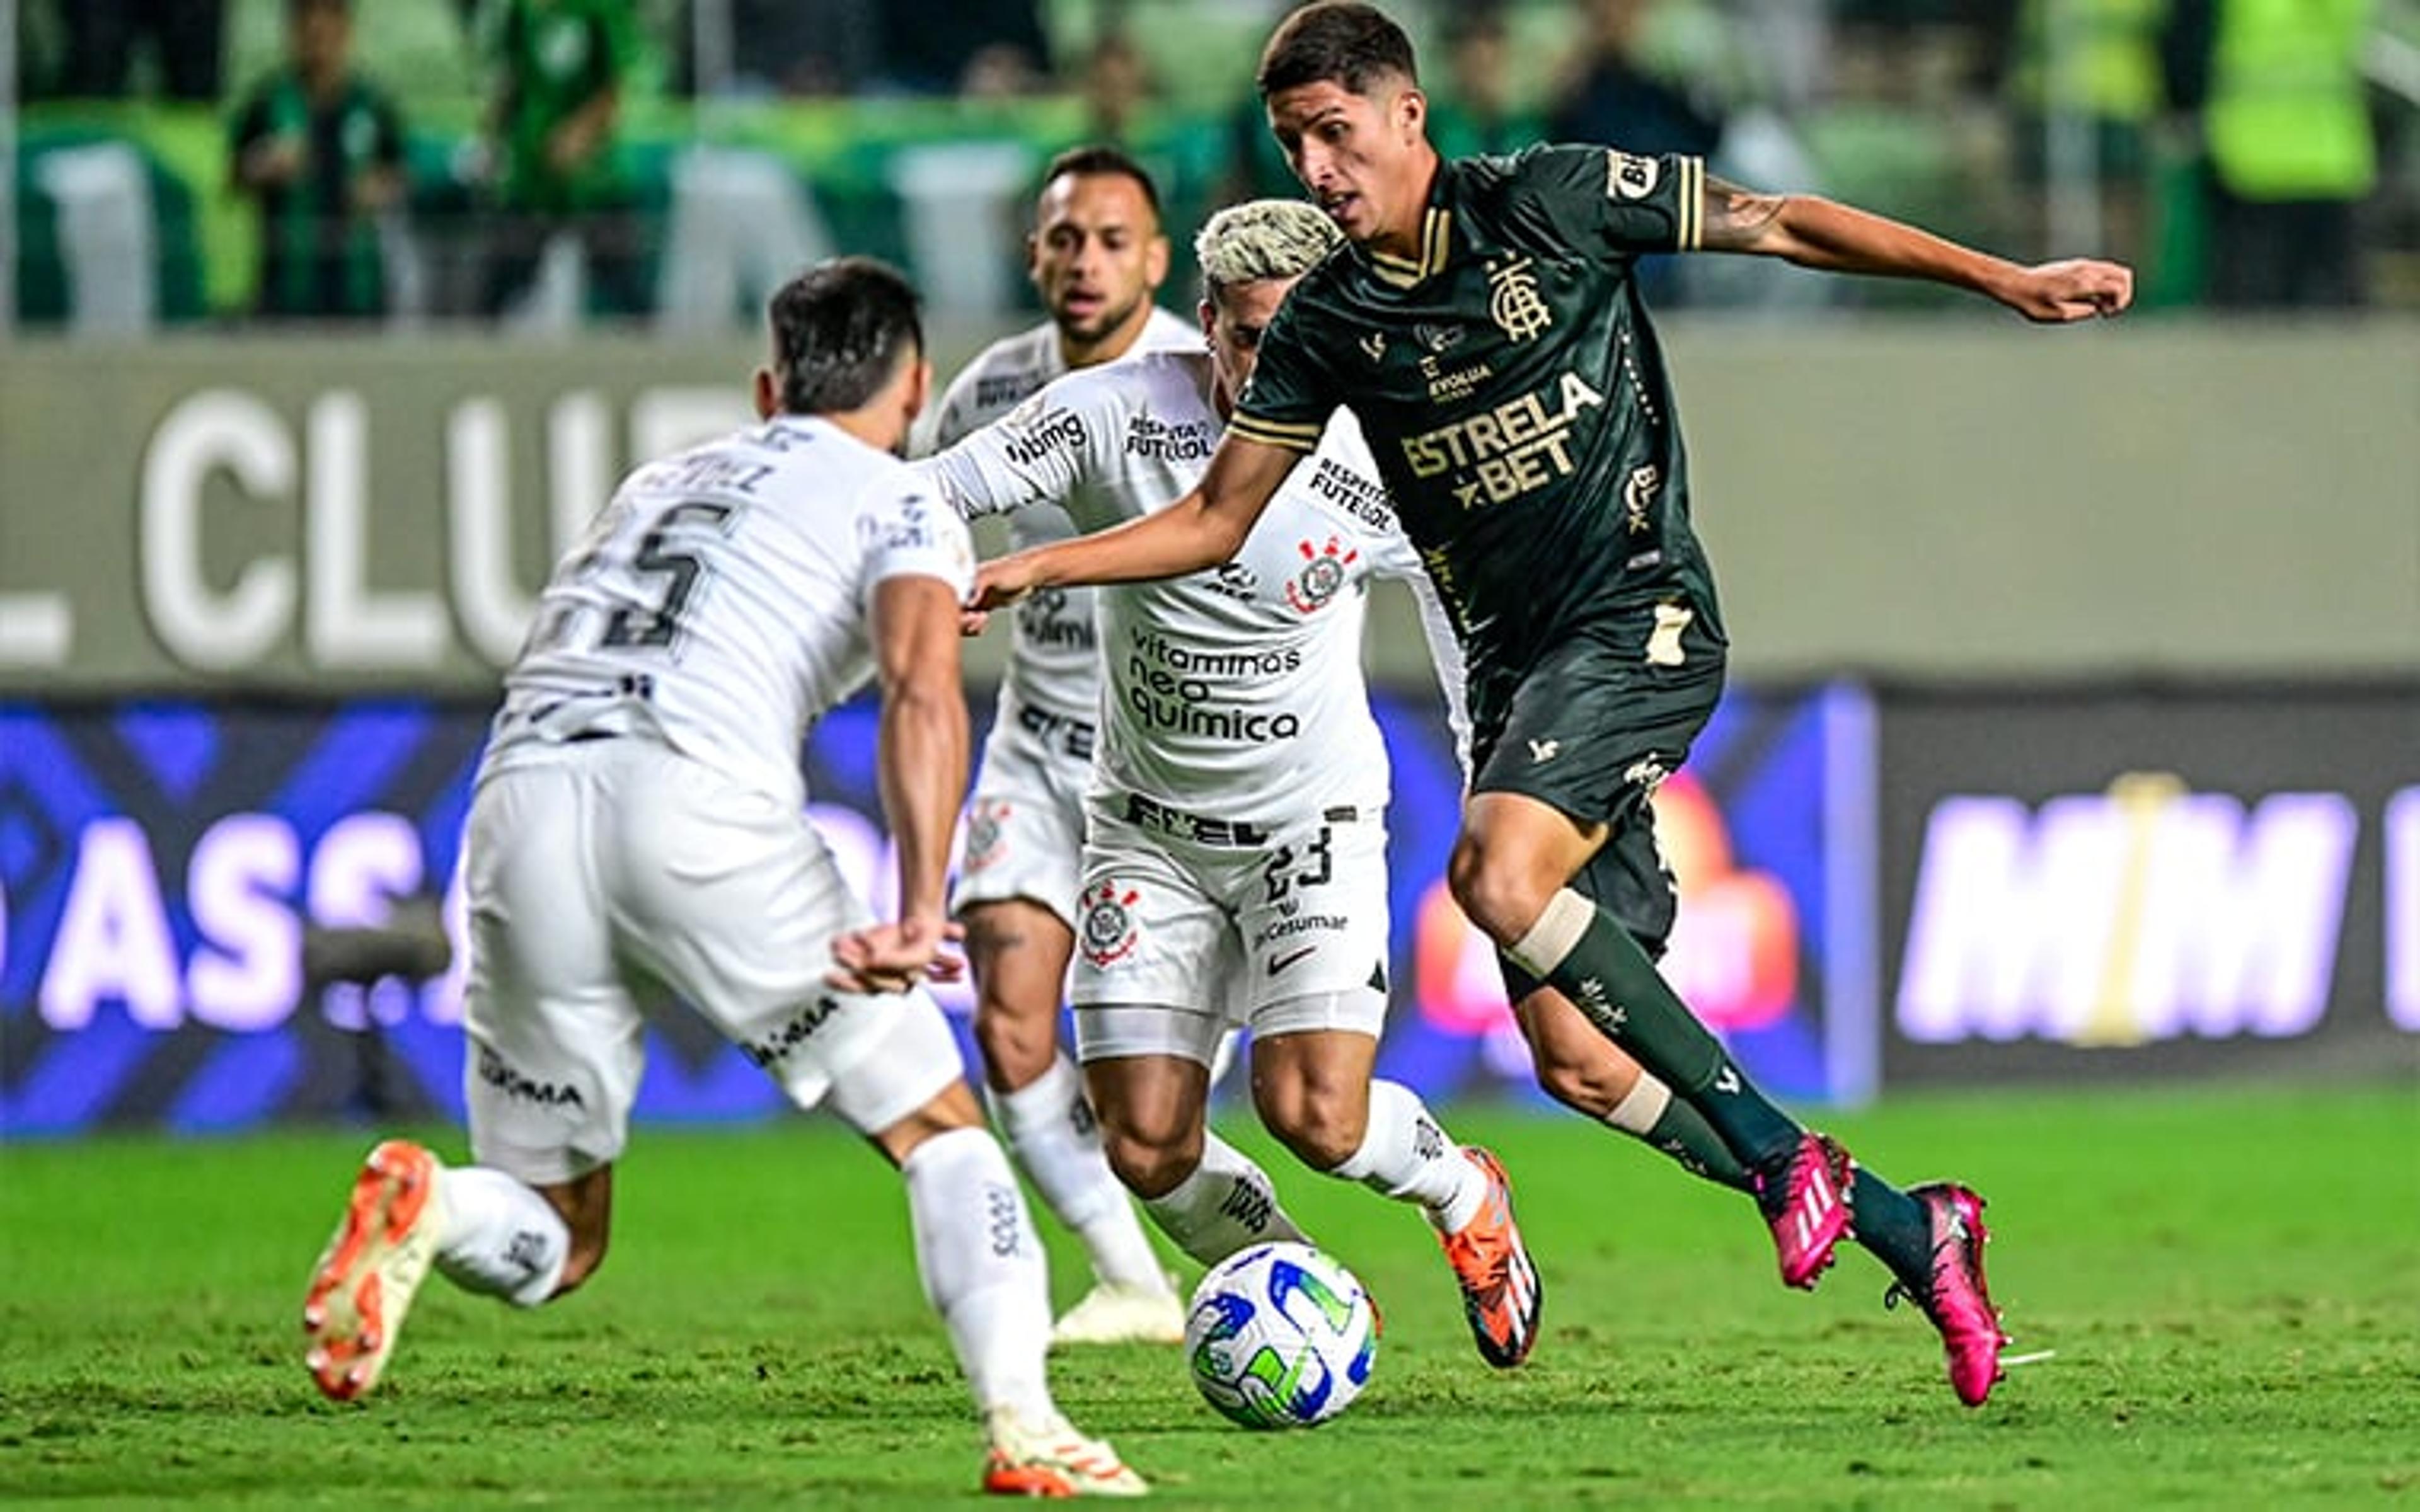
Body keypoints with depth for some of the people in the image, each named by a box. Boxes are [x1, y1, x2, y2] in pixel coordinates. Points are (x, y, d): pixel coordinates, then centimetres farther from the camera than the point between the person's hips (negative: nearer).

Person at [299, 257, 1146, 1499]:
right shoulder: (903, 507, 14)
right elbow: (921, 696, -5)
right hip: (700, 797, -4)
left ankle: (424, 1206, -18)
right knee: (940, 1131, 10)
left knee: (548, 1246, 13)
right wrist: (920, 912, -17)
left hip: (522, 795, 5)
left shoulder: (658, 484, 33)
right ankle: (1021, 1425, -8)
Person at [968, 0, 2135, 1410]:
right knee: (1578, 1045, -4)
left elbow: (1780, 225, 1)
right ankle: (1912, 1235, 10)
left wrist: (2003, 278, 0)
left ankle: (1784, 1159, -19)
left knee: (1499, 875, -30)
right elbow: (1215, 521, 11)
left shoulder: (1555, 201, -6)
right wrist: (1032, 567, -2)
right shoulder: (1328, 323, 6)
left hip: (1641, 615, -6)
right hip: (1516, 662, 6)